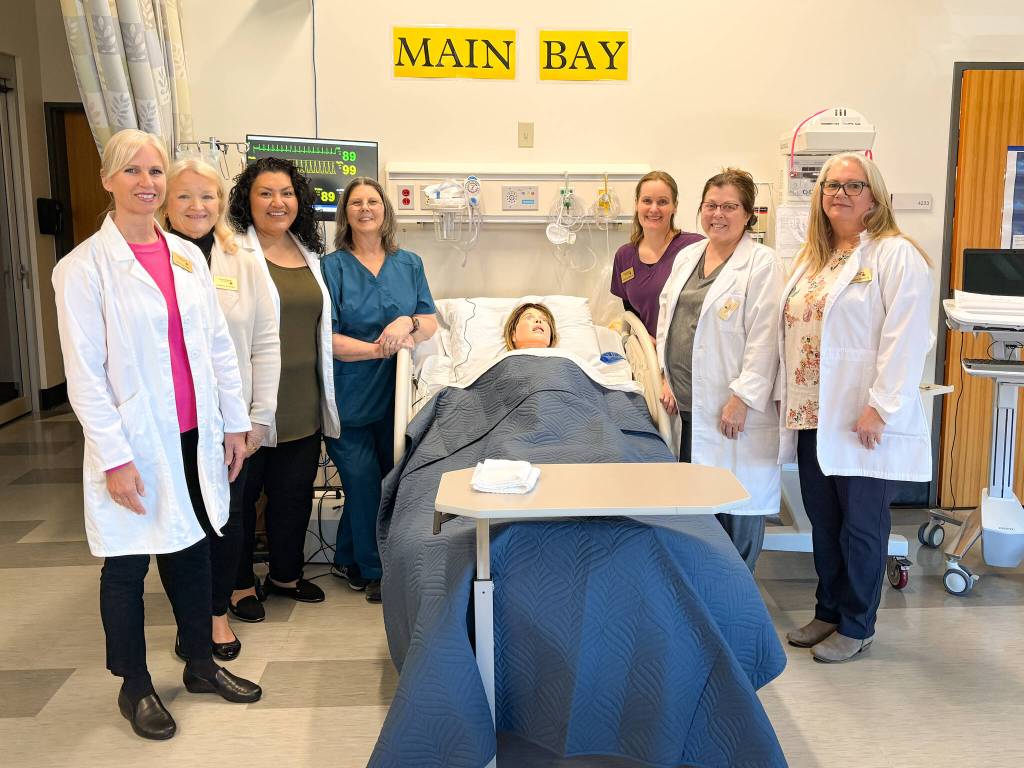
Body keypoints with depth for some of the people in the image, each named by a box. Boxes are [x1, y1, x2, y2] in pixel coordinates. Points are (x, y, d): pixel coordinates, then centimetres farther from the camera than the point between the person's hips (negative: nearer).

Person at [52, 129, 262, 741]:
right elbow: (85, 374, -11)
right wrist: (114, 458, -14)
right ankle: (135, 687, 27)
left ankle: (201, 664, 34)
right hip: (136, 443, -5)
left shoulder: (188, 256, 6)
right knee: (128, 567, 9)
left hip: (194, 437, 5)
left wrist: (235, 424, 9)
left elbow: (219, 344, 10)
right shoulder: (84, 268, -9)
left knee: (193, 552, 16)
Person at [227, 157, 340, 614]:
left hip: (302, 402, 7)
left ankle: (285, 574, 35)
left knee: (295, 491, 17)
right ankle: (240, 584, 25)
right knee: (242, 493, 8)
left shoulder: (308, 252, 13)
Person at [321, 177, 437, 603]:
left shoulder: (409, 264, 9)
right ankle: (373, 569, 18)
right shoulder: (332, 266, -4)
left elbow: (431, 323, 5)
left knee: (391, 478, 10)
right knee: (365, 482, -2)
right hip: (348, 397, -4)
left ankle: (348, 560, 30)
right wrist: (377, 348, -22)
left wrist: (408, 322, -17)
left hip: (395, 392, 4)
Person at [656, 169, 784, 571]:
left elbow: (764, 338, -12)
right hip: (684, 404, 6)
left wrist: (743, 398, -16)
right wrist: (665, 378, 8)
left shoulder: (762, 263, -6)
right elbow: (666, 320, 19)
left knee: (736, 507, 0)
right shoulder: (687, 256, 16)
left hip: (732, 410, -6)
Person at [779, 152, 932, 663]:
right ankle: (828, 612, 31)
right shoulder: (811, 258, 15)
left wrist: (880, 408, -21)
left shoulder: (896, 255, -9)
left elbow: (905, 338, -17)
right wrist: (787, 396, 13)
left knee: (862, 526, 5)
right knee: (823, 522, 16)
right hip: (813, 417, 7)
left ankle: (856, 625, 21)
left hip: (864, 421, -7)